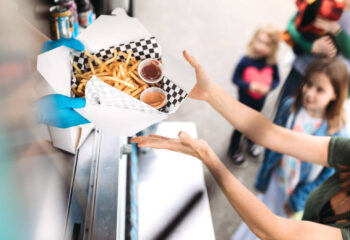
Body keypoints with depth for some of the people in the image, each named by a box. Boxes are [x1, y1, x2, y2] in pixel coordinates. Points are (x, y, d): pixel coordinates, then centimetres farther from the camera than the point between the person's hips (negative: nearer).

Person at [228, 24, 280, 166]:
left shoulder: (272, 63, -18)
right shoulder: (246, 61, -26)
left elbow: (276, 80, -4)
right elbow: (235, 78, -17)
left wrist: (268, 87, -25)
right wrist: (250, 85, -31)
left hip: (260, 101, 3)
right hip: (245, 101, -3)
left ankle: (250, 141, 58)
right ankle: (233, 150, 38)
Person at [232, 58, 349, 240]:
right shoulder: (290, 107, -17)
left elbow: (329, 174, -15)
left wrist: (298, 201, -11)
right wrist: (263, 177, 3)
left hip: (302, 191, -2)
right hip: (277, 180, 2)